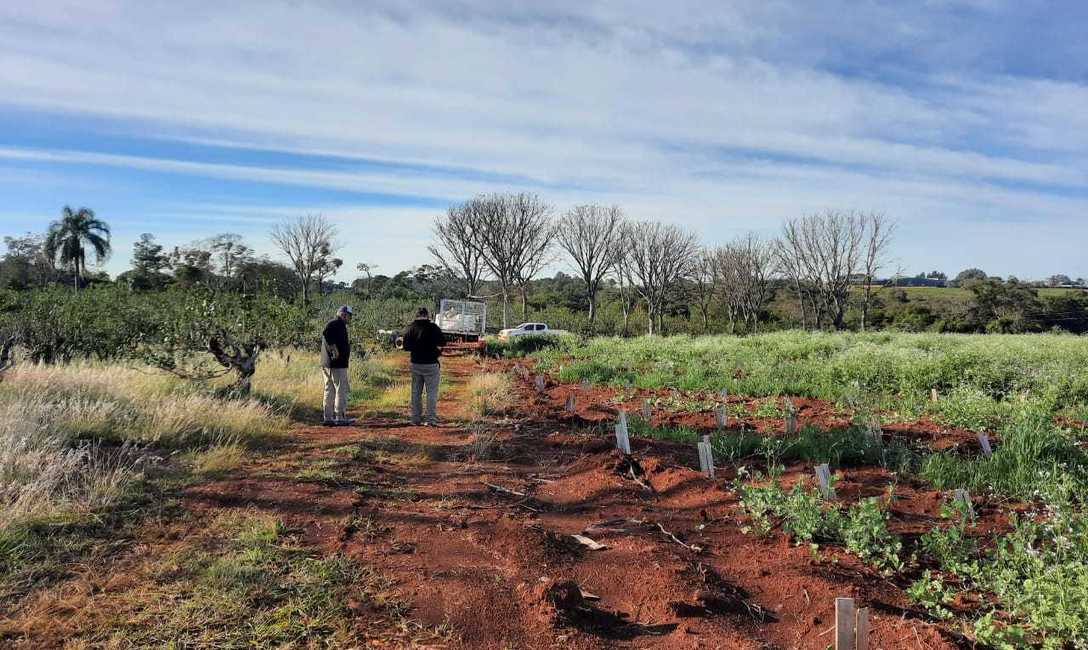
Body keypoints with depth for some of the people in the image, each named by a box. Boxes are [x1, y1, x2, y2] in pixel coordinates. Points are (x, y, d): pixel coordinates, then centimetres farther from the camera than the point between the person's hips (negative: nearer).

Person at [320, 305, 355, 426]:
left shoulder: (338, 324, 20)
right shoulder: (337, 324, -12)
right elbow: (326, 333, -29)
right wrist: (334, 350, -25)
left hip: (327, 364, 10)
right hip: (337, 363, -10)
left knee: (329, 391, 12)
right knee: (341, 390, -4)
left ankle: (327, 418, 16)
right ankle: (340, 418, -1)